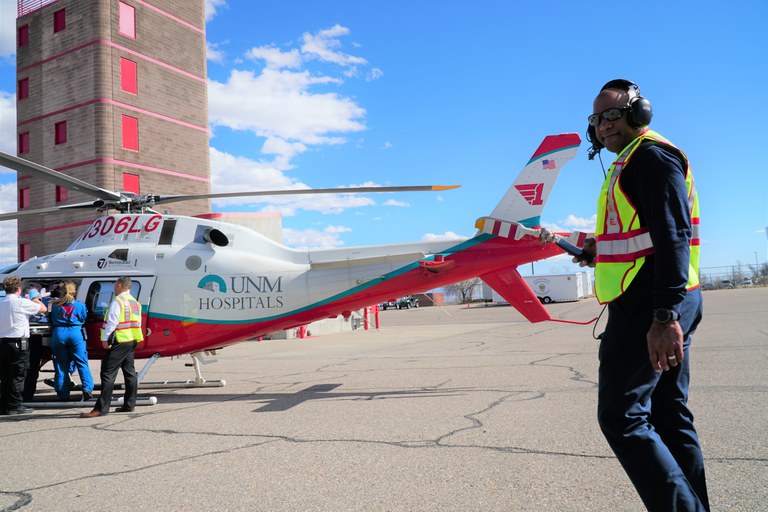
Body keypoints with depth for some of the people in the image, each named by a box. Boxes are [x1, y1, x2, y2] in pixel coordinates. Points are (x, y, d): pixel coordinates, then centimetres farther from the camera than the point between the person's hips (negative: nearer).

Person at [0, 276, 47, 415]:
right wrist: (35, 299, 16)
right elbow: (43, 308, -3)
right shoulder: (22, 303, -10)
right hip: (18, 342, -7)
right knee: (17, 375, -1)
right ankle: (15, 405, -1)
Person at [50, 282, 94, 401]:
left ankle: (63, 394, 9)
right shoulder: (80, 305, 3)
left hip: (58, 334, 1)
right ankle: (87, 389, -13)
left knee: (61, 365, 8)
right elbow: (83, 320, 10)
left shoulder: (55, 305, 7)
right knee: (82, 363, 1)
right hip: (75, 333, -1)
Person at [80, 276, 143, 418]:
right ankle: (129, 405, 18)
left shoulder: (117, 301, -11)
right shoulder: (135, 302, 15)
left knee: (108, 374, -8)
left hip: (119, 341, -9)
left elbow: (112, 321, -18)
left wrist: (105, 339, -16)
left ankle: (101, 408, -10)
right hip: (132, 341, 9)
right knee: (129, 372, 13)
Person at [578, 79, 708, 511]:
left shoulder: (652, 155, -9)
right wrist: (603, 251, 16)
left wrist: (664, 314, -27)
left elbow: (673, 236, -20)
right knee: (669, 415, 14)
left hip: (651, 306, -11)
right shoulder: (633, 163, 22)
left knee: (621, 416, -7)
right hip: (662, 307, 11)